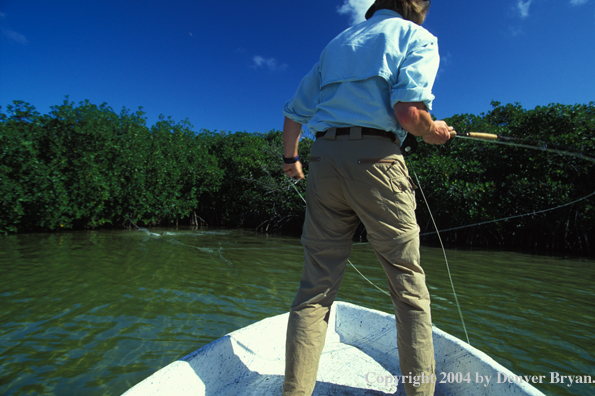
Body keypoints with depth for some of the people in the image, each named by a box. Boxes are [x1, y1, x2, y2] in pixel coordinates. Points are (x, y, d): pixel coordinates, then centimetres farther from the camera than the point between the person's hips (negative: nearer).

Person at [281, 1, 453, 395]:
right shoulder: (417, 37, 11)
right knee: (410, 288, 8)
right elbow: (408, 112, -9)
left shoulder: (336, 42, 27)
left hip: (324, 159, 5)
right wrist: (434, 132, 12)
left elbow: (294, 113, 23)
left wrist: (291, 159, 36)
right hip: (376, 161, -4)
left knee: (316, 286, 6)